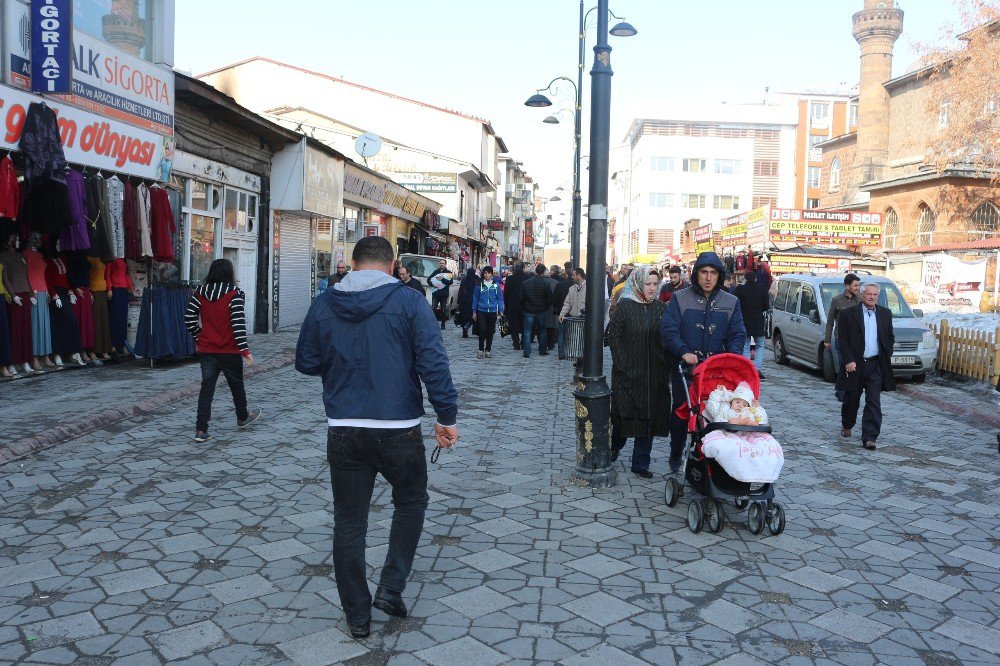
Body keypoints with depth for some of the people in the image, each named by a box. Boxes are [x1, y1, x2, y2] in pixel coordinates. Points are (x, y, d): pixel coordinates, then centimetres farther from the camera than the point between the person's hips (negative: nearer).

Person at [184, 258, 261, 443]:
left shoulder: (199, 293, 2)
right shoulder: (235, 294, -13)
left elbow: (189, 319, 3)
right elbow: (238, 323, -19)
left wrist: (197, 338, 17)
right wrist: (245, 349, -17)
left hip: (206, 350, 3)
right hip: (230, 351, -3)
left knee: (207, 387, 5)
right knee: (236, 384, 17)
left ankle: (201, 430, -1)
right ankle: (242, 418, 37)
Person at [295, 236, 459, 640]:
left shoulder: (324, 305, 3)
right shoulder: (408, 302, -6)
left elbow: (306, 363, 11)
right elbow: (433, 363, -13)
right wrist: (447, 417, -7)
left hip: (343, 432, 2)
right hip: (398, 430, -2)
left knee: (348, 520, 12)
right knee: (410, 502, 22)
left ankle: (357, 617, 22)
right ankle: (391, 588, 16)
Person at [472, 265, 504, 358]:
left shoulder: (496, 285, 3)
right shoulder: (479, 284, 2)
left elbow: (500, 298, 7)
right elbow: (475, 298, 7)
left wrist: (500, 310, 0)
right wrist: (474, 311, 6)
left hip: (492, 311, 1)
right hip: (481, 311, -1)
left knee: (490, 332, 7)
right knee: (482, 331, -8)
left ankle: (488, 350, 18)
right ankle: (481, 350, 5)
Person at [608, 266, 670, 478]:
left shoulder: (662, 307, 7)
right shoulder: (624, 306, -3)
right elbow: (613, 335, -5)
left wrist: (667, 366, 0)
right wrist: (621, 363, -10)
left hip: (655, 375, 3)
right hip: (627, 372, -3)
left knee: (649, 418, 4)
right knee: (624, 414, 4)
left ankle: (640, 464, 13)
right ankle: (614, 447, 32)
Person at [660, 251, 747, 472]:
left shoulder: (731, 302, 9)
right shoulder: (680, 299, 1)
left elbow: (737, 335, 6)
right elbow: (668, 330, -8)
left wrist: (733, 357, -13)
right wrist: (684, 352, -23)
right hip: (684, 367, -1)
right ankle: (676, 455, 27)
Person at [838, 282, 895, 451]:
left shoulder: (885, 314, 9)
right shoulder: (847, 314, -3)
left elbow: (890, 337, 17)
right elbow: (843, 340, -5)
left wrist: (887, 357, 7)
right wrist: (848, 361, -13)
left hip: (876, 365, 2)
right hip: (855, 364, -2)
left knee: (874, 402, -4)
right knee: (851, 399, 12)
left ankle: (869, 437, -3)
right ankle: (846, 426, 37)